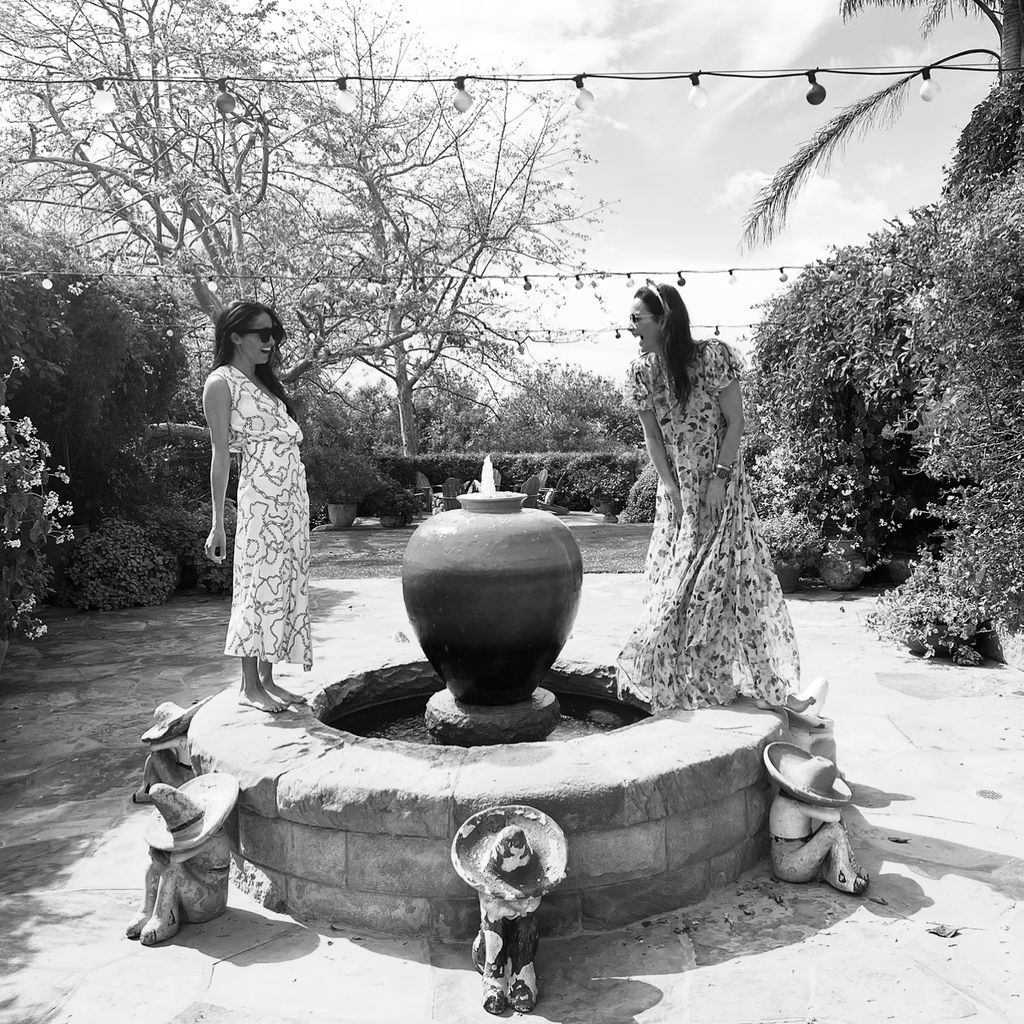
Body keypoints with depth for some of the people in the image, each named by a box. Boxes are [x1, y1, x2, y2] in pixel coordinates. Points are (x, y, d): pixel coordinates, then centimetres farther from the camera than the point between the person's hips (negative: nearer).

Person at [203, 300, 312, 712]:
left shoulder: (264, 381, 21)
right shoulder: (221, 383, -1)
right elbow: (220, 453, -7)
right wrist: (217, 524, -9)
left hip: (294, 492, 8)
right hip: (261, 495, -8)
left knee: (286, 582, 7)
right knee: (261, 582, -6)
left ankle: (268, 678, 15)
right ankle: (250, 686, 2)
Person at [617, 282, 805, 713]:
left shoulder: (712, 356, -16)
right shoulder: (640, 370, -4)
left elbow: (735, 422, -12)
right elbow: (652, 436, 1)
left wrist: (719, 479, -17)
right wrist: (670, 487, -7)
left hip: (722, 483, -4)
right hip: (676, 488, 4)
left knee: (732, 575, -4)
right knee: (673, 579, 6)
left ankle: (770, 684, 8)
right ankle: (676, 679, 20)